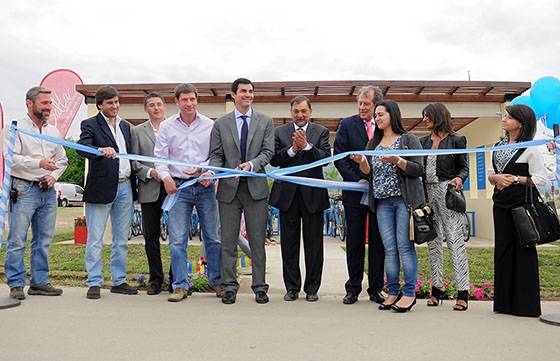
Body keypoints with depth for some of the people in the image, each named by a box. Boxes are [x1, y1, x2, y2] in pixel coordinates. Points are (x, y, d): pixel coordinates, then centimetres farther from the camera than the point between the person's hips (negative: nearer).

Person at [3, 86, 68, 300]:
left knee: (44, 240, 9)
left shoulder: (53, 131, 16)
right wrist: (39, 163, -22)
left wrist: (54, 175, 3)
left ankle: (39, 282, 18)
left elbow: (62, 159, 21)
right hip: (23, 190, -6)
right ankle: (16, 285, 7)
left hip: (48, 191, 6)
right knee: (17, 240, -3)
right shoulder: (15, 128, -2)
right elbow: (11, 158, -12)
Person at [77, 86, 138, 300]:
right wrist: (101, 150, -39)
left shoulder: (125, 126, 17)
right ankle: (94, 283, 9)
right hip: (101, 188, -6)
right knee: (95, 239, 0)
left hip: (125, 187, 6)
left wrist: (133, 182, 12)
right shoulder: (90, 125, -2)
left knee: (121, 240, 11)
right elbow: (82, 148, -19)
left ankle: (119, 281, 20)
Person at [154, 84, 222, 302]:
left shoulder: (209, 125, 5)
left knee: (213, 237, 6)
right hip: (178, 186, 0)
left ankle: (217, 281, 19)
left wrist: (201, 169, -11)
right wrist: (165, 177, -14)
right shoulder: (167, 127, 6)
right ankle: (181, 285, 7)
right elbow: (160, 157, 3)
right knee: (177, 239, -2)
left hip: (205, 185, 0)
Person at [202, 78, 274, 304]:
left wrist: (252, 164, -19)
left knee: (257, 241, 5)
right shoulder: (221, 124, 9)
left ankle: (259, 287, 14)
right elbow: (216, 155, 6)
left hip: (256, 187, 0)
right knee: (228, 241, 5)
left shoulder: (265, 122, 8)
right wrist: (211, 171, -15)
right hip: (229, 187, 1)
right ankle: (229, 287, 15)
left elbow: (268, 151, -1)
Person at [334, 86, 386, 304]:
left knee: (378, 242, 6)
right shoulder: (347, 125, 3)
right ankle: (353, 288, 17)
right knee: (355, 241, 6)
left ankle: (376, 289, 17)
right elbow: (339, 157, -2)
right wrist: (357, 180, -12)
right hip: (355, 191, -1)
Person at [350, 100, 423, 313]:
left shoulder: (409, 139, 3)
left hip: (404, 199, -5)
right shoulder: (373, 143, 18)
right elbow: (369, 173, 14)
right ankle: (393, 292, 11)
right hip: (382, 201, 5)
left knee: (405, 246, -6)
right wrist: (362, 162, -7)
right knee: (389, 249, 5)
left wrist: (397, 161, -18)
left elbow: (419, 170, -5)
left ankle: (409, 293, 0)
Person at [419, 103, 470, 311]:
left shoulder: (455, 141, 2)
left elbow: (464, 167, 3)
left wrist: (459, 178, -17)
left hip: (448, 192, -5)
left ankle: (463, 292, -5)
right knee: (433, 241, 7)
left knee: (455, 239, -8)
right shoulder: (423, 142, 16)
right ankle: (437, 287, 14)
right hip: (428, 192, 5)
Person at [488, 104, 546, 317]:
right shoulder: (499, 146, 14)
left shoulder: (531, 148, -6)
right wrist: (496, 177, -5)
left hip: (522, 205, -6)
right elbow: (490, 173, 16)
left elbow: (541, 179, -10)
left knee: (523, 249, 0)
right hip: (501, 204, 6)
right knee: (503, 249, 8)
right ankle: (504, 302, 17)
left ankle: (526, 304, 10)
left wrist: (515, 179, -15)